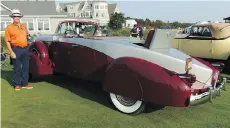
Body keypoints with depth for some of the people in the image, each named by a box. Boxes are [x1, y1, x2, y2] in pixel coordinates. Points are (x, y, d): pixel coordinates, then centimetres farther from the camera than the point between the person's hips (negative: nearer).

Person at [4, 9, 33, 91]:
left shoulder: (24, 26, 14)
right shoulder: (9, 27, -1)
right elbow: (7, 41, -6)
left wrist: (27, 32, 9)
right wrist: (11, 52, -13)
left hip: (25, 49, 5)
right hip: (16, 49, -5)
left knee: (25, 67, 8)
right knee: (17, 68, 2)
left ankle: (25, 84, 19)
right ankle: (17, 84, 15)